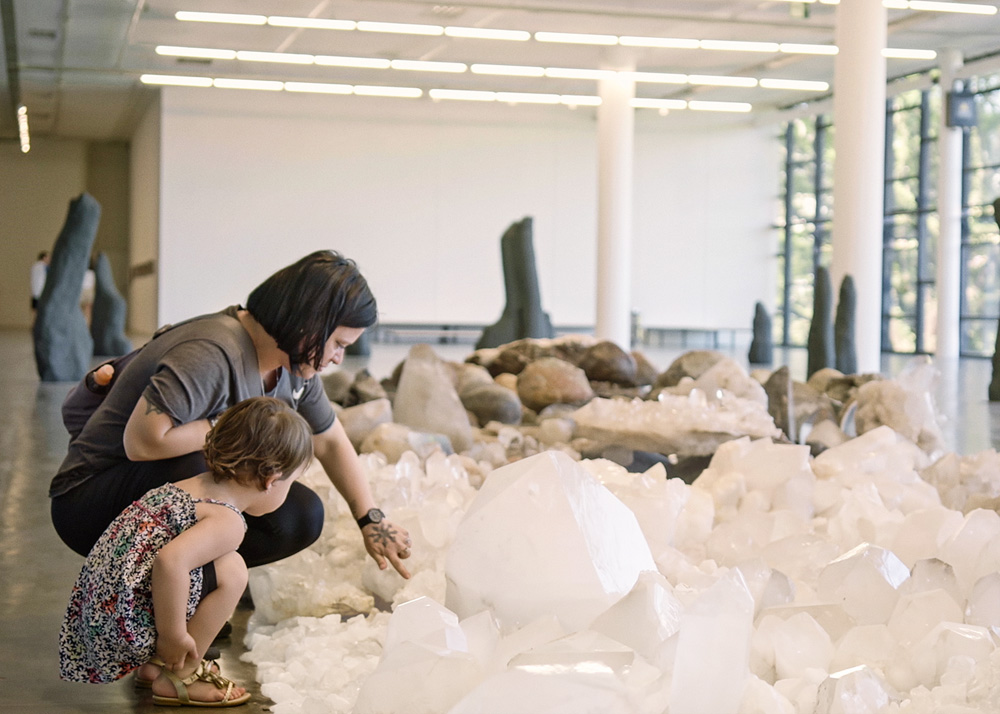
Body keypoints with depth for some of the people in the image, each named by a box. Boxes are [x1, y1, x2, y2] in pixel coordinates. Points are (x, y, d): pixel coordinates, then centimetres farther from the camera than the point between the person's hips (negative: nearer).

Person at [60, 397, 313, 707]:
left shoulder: (186, 487, 13)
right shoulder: (228, 522, -16)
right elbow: (170, 562, -34)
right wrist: (174, 635, -21)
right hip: (125, 624, -10)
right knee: (231, 571, -12)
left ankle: (154, 666, 25)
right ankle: (178, 679, 1)